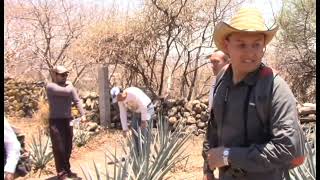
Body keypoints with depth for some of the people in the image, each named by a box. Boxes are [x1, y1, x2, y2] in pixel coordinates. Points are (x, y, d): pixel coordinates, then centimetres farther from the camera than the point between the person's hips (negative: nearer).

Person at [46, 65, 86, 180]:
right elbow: (66, 91, -23)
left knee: (68, 148, 13)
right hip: (56, 121, -6)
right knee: (59, 148, -2)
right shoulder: (51, 86, -10)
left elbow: (77, 101, 0)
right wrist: (68, 84, 0)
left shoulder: (69, 86, 10)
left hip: (68, 120, 6)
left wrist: (82, 115, -13)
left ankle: (67, 170, 26)